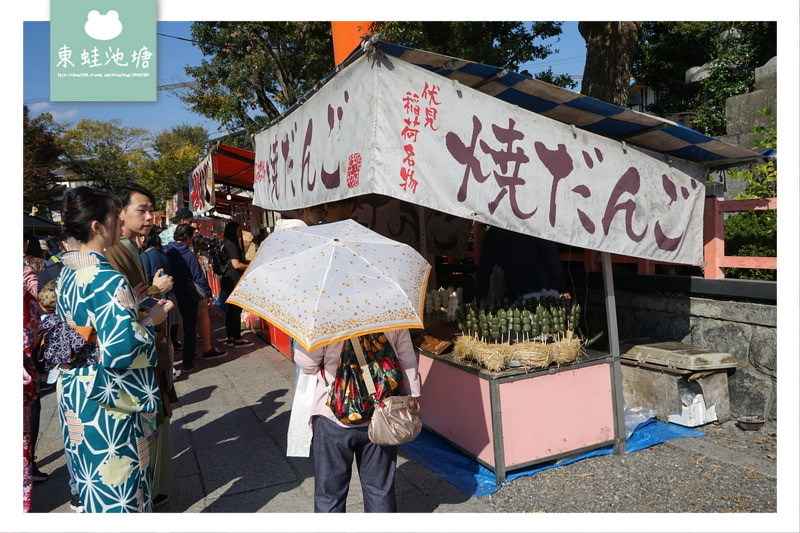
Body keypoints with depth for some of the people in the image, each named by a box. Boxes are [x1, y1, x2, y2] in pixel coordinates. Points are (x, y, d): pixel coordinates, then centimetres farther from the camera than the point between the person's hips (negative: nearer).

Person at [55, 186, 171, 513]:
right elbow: (122, 350, -29)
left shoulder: (68, 273, 4)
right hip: (106, 401, -9)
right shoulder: (109, 280, -24)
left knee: (92, 480, 24)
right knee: (117, 487, 8)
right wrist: (151, 320, -13)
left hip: (72, 391, 9)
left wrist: (135, 306, 13)